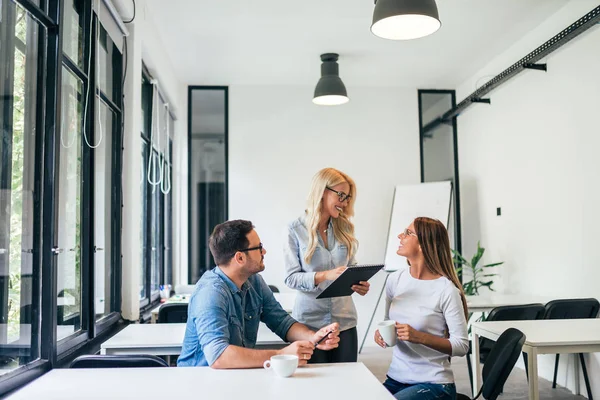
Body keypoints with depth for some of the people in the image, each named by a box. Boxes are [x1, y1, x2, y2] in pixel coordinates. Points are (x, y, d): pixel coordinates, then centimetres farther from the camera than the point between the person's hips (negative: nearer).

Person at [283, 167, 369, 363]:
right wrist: (325, 275, -24)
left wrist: (358, 284, -8)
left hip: (344, 320, 4)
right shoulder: (295, 229, -7)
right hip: (310, 321, -4)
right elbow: (291, 278, -10)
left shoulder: (344, 228, 7)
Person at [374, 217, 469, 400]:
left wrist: (421, 337, -24)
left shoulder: (446, 290, -15)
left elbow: (462, 346, -11)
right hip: (395, 379, 5)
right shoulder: (395, 279, 2)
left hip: (433, 384, -5)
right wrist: (380, 333, -6)